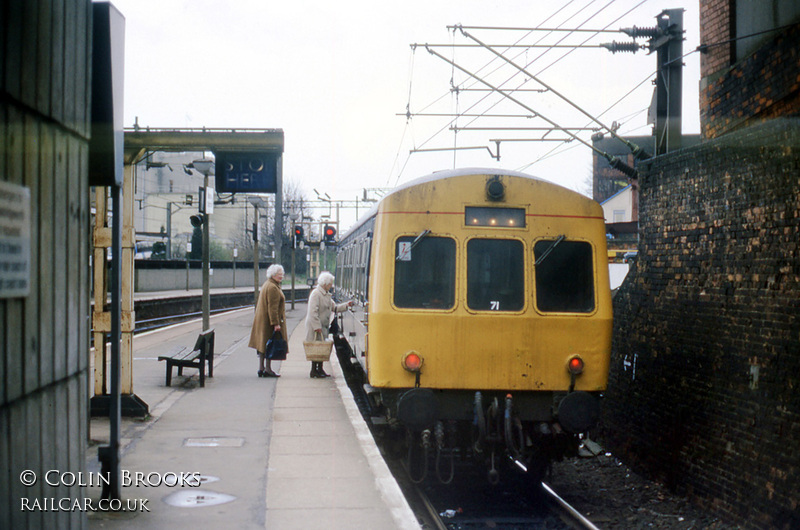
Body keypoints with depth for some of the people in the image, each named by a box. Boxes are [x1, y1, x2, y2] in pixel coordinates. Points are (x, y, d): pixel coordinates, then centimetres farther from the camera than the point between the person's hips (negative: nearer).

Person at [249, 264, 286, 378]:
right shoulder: (273, 288, -18)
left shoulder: (266, 285, 16)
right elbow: (272, 307, -23)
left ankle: (261, 368, 15)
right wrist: (276, 323, -23)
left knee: (263, 345, 12)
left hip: (262, 320, 10)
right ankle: (267, 369, 0)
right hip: (269, 321, -10)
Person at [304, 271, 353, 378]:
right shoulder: (315, 294, -13)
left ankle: (320, 370, 16)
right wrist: (317, 326, -22)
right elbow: (313, 312, -19)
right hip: (315, 326, -9)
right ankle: (314, 371, -3)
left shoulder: (326, 295, 16)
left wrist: (346, 305, 9)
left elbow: (334, 308, 21)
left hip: (323, 326, 9)